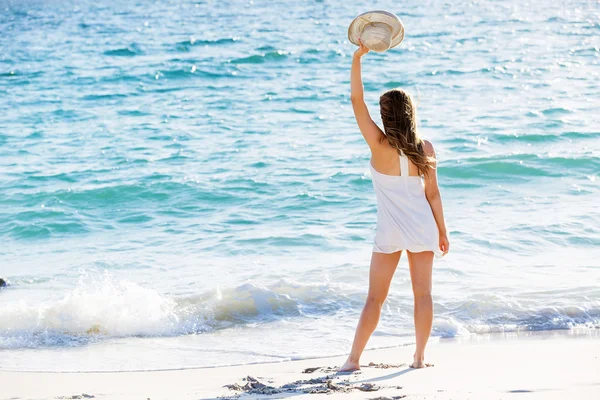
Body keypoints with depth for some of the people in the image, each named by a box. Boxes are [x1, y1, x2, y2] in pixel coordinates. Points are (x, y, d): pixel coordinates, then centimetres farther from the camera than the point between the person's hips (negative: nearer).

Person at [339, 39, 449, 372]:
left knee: (375, 297, 3)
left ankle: (353, 359, 3)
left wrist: (357, 57, -12)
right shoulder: (425, 148, -4)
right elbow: (433, 193, 1)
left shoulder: (380, 145, -13)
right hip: (423, 225, 3)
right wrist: (442, 231, 10)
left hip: (391, 231, -2)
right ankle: (419, 357, 13)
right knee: (423, 293, 10)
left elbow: (356, 100, -13)